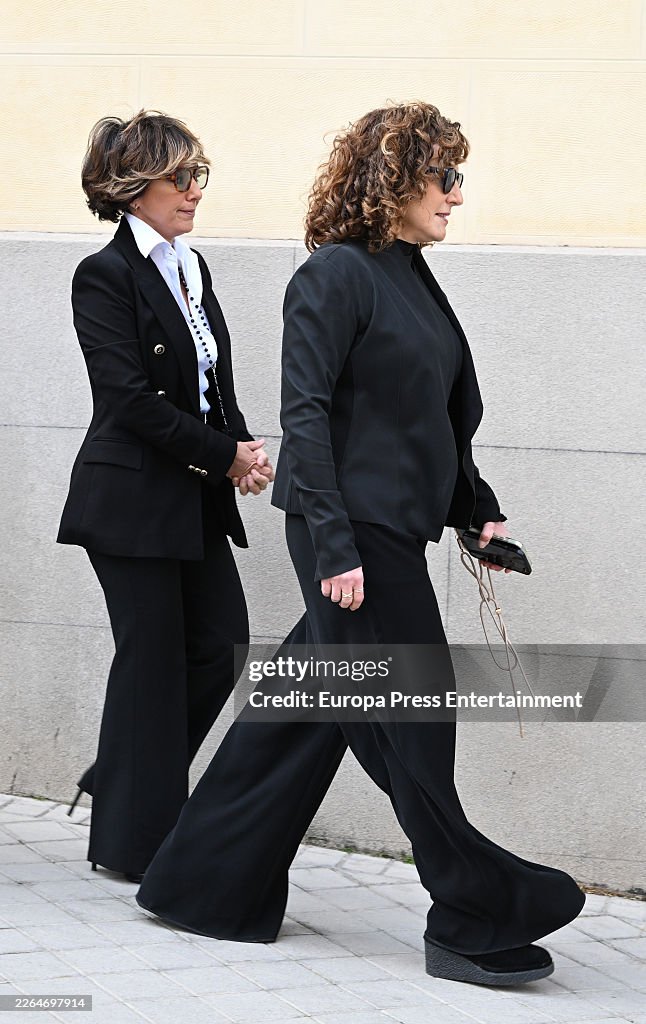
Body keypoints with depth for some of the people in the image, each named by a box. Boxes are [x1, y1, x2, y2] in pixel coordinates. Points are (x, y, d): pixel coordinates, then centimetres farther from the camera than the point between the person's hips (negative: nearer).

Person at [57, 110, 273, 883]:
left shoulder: (191, 268, 13)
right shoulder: (106, 277, -12)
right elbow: (133, 399, -18)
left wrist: (242, 449, -4)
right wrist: (227, 456, -15)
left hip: (196, 500, 8)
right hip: (132, 500, -8)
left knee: (220, 645, 6)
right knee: (153, 659, -1)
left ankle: (120, 785, 24)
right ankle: (133, 841, 11)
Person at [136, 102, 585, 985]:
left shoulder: (413, 281, 14)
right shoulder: (336, 275, -12)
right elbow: (306, 414, -16)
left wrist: (478, 508, 15)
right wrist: (334, 545, -20)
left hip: (393, 529, 9)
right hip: (354, 530, -9)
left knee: (305, 706, 13)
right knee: (413, 717, -1)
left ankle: (207, 886, 22)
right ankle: (475, 919, 8)